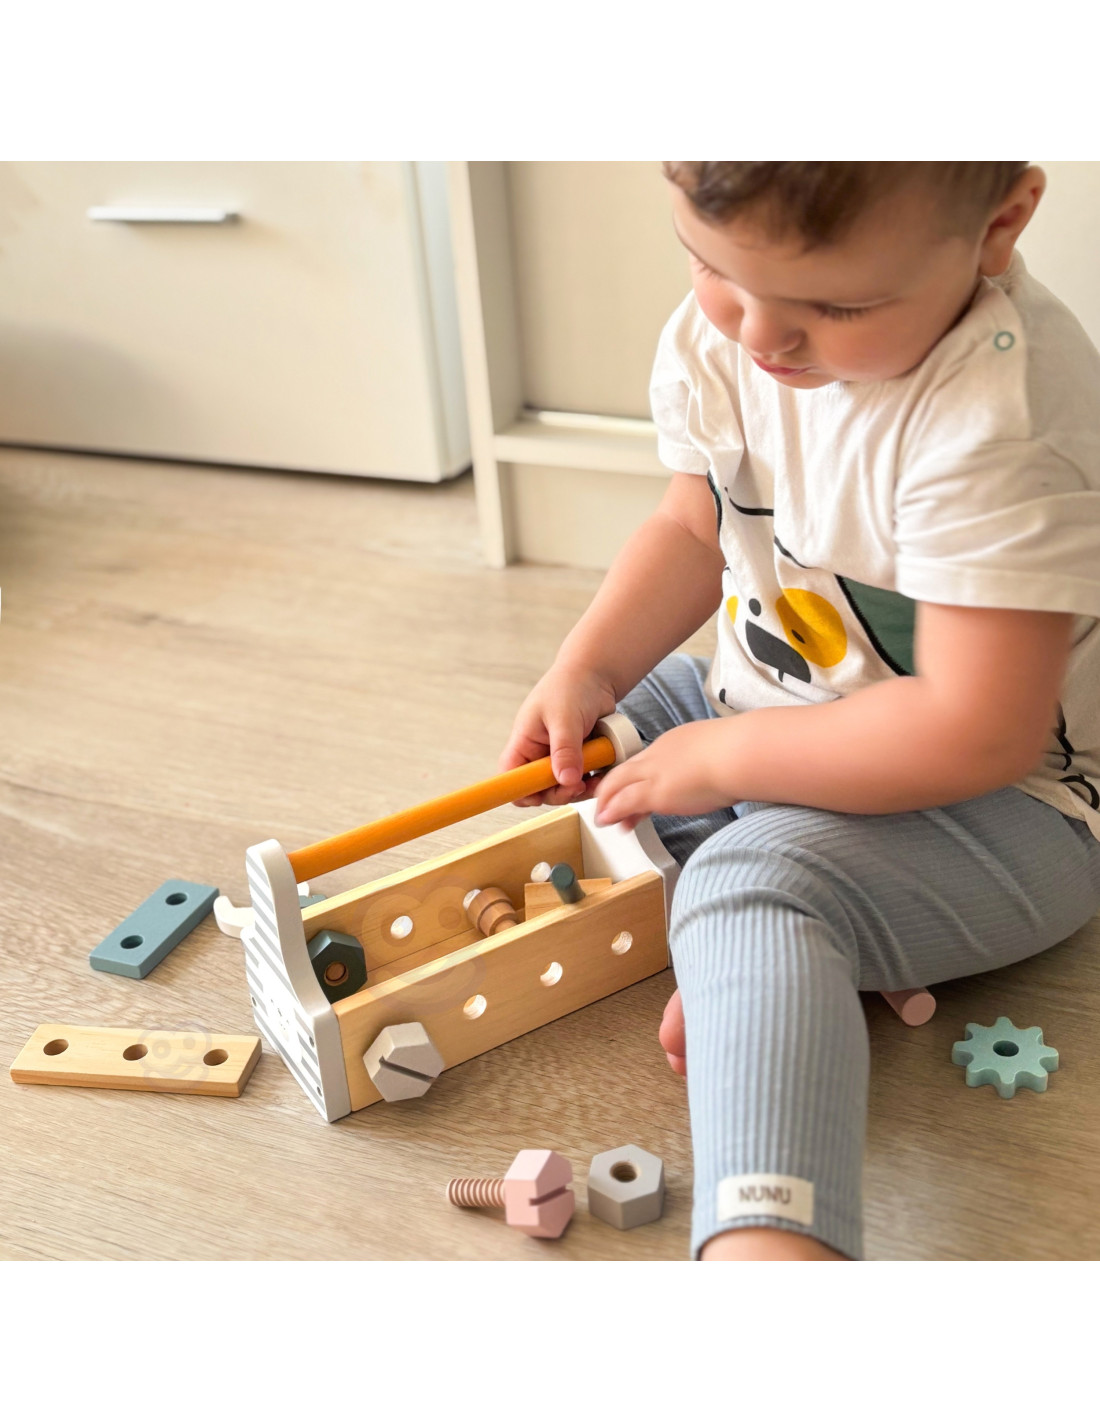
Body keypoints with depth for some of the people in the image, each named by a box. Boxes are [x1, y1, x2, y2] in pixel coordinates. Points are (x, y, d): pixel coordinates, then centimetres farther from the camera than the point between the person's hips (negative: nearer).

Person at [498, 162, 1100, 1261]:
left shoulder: (1001, 422, -32)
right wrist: (587, 669, -8)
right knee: (569, 746, 5)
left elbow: (978, 735, -32)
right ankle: (782, 977, -11)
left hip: (1004, 800, -8)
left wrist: (720, 758, -23)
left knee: (762, 886, -33)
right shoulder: (718, 335, -8)